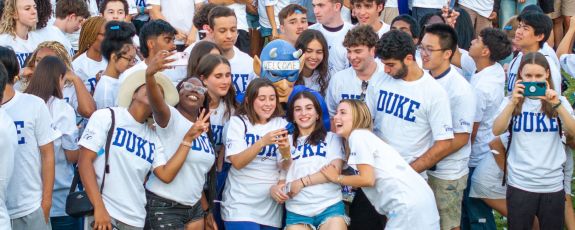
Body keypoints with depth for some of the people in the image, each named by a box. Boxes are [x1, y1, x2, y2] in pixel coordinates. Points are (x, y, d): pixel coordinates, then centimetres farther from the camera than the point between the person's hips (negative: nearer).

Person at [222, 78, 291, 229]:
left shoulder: (281, 124, 4)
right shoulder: (238, 122, -4)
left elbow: (286, 168, -2)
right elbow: (237, 163, -16)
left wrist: (286, 152, -24)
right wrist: (263, 141, -28)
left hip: (272, 207, 4)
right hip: (241, 204, -3)